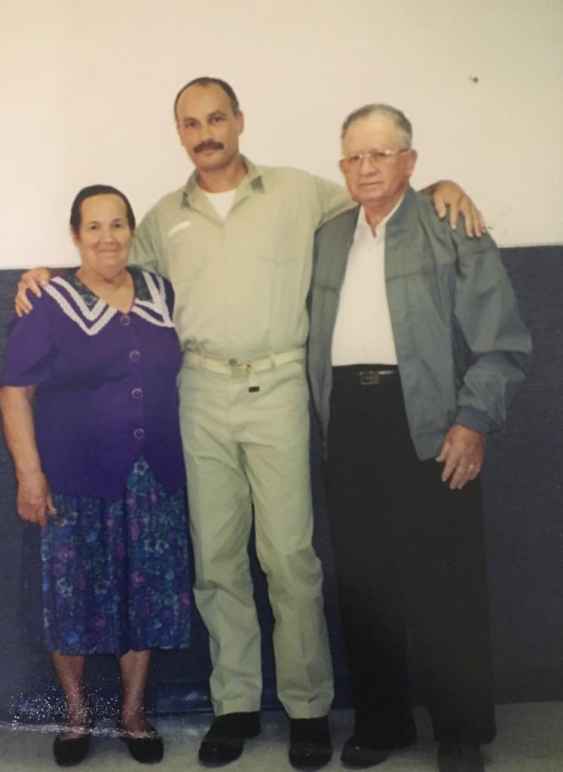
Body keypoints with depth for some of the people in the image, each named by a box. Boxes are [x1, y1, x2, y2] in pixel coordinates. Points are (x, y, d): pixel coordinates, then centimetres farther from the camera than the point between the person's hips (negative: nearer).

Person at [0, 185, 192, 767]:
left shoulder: (161, 293, 6)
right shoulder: (48, 303, -6)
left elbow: (177, 370, 18)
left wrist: (182, 457, 12)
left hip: (154, 478, 4)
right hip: (74, 478, -3)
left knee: (146, 596, 9)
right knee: (74, 598, 6)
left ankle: (133, 713, 28)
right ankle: (76, 715, 28)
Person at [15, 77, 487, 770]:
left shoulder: (299, 192, 8)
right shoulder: (164, 218, 16)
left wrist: (439, 188, -1)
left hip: (277, 385, -3)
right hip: (203, 393, 3)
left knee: (290, 554, -4)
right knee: (215, 556, 6)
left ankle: (308, 706, 11)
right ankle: (235, 704, 19)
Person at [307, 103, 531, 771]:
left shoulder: (454, 230, 1)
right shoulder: (327, 240, 16)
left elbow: (500, 339, -4)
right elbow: (316, 336, 18)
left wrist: (473, 421, -12)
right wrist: (326, 420, 9)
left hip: (428, 421, -4)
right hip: (349, 421, 5)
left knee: (444, 584, 0)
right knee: (362, 580, 9)